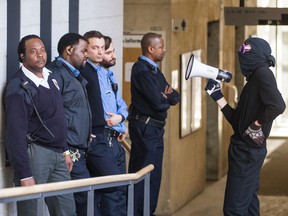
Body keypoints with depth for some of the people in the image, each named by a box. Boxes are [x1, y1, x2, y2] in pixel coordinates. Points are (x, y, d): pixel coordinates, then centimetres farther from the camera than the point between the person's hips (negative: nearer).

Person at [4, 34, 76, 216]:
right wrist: (24, 174, -22)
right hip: (34, 153, -8)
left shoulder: (50, 77, 10)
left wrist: (64, 150, 17)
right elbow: (16, 133, -19)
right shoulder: (19, 87, -15)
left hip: (57, 153, 8)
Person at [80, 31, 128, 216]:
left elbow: (121, 103, 26)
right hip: (98, 140, -9)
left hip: (115, 139, 9)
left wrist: (120, 117, 4)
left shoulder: (107, 74, 19)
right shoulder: (83, 72, -8)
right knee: (116, 188, -15)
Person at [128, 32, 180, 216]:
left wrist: (165, 96, -10)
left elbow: (175, 97, 12)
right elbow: (158, 102, -22)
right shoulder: (141, 70, -15)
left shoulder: (154, 70, 16)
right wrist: (167, 98, 0)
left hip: (156, 128, 10)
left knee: (154, 175, 13)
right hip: (145, 128, -10)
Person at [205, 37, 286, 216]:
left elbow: (278, 105, -31)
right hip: (247, 149, 10)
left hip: (247, 151, -10)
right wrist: (218, 96, 16)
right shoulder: (254, 79, 15)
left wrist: (256, 126, -21)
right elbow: (238, 121, 16)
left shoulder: (262, 73, -14)